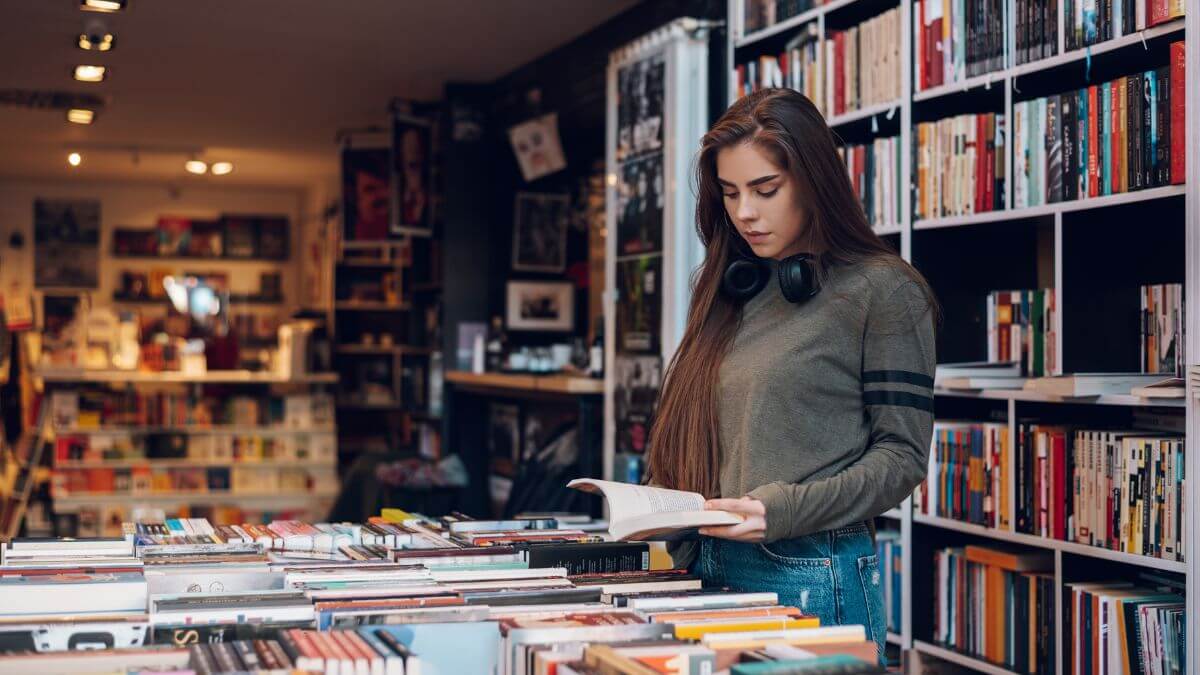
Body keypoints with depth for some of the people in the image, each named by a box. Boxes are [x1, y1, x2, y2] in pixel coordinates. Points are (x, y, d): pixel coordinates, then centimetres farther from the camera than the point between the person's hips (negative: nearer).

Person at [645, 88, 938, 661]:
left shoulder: (882, 291, -5)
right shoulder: (732, 291, 13)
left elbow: (901, 456, -9)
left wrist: (784, 510, -20)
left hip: (811, 577, -6)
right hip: (709, 570, 6)